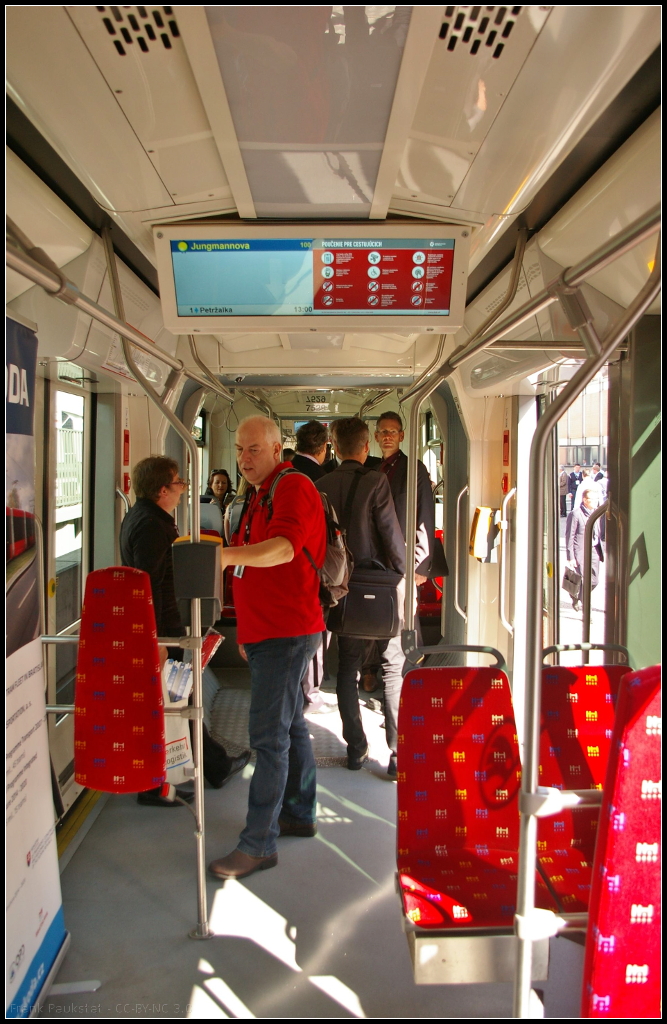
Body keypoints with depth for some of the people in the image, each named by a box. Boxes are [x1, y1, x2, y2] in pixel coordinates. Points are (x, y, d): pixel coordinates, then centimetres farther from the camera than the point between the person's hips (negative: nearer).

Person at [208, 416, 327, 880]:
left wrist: (230, 554, -47)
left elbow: (284, 547, -32)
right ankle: (300, 813, 31)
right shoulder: (260, 494, 19)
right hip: (268, 631, 10)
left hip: (286, 632, -10)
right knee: (291, 725, 18)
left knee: (269, 734, -7)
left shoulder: (293, 487, -13)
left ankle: (259, 843, 0)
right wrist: (249, 632, 26)